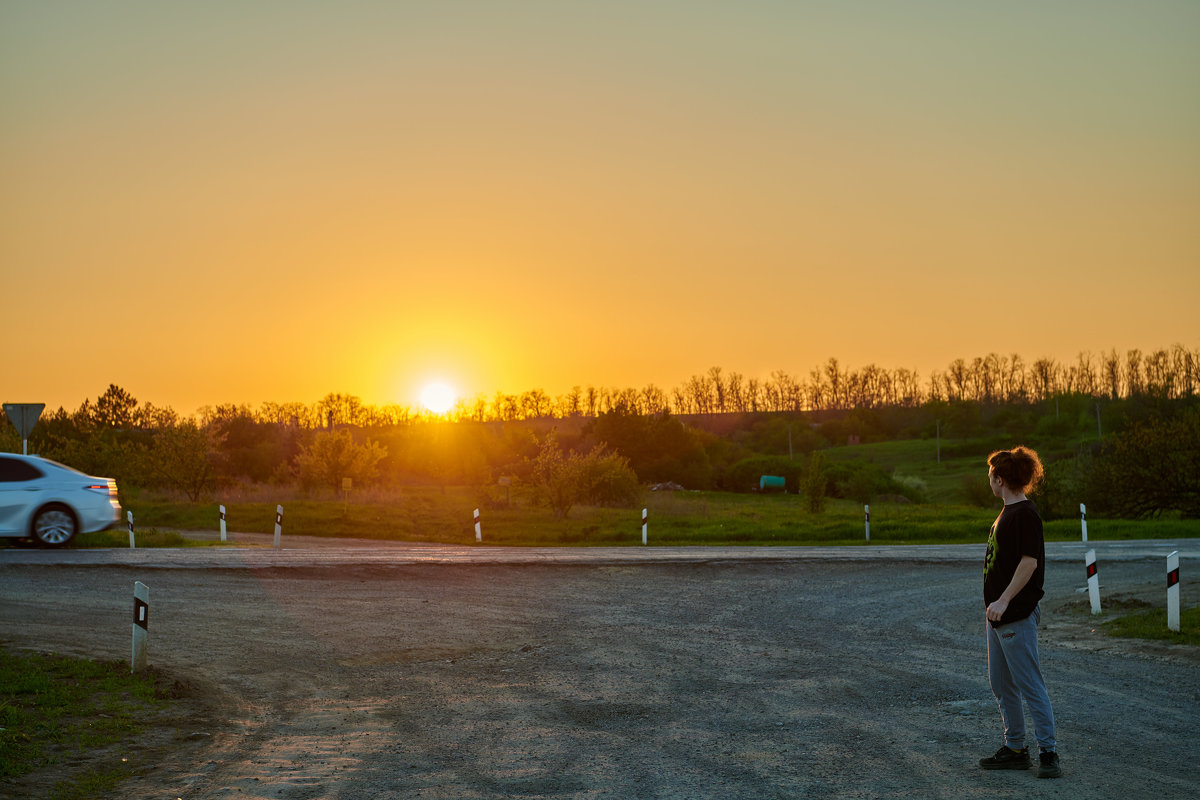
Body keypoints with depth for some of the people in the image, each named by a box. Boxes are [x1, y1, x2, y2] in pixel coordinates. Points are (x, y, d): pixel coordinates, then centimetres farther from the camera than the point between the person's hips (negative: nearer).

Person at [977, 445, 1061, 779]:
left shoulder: (1025, 514, -16)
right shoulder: (1007, 512, 14)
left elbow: (1029, 562, -22)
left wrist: (1004, 600, -25)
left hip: (1017, 615, -10)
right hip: (998, 614, 10)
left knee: (1030, 686, -7)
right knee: (1001, 685, 14)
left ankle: (1048, 752, -1)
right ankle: (1014, 749, 23)